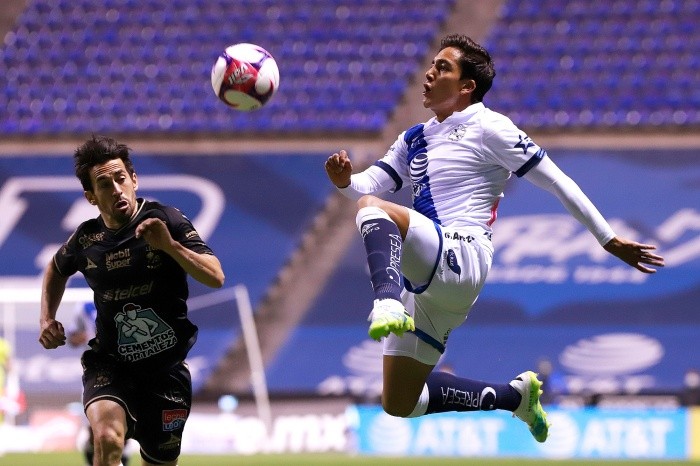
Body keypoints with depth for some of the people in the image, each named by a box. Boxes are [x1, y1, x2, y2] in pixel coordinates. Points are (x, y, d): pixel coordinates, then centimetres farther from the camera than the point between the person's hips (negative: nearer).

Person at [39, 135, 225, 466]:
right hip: (109, 364, 0)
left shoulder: (166, 221, -8)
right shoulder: (86, 239, 0)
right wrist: (47, 319, 11)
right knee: (108, 439, -31)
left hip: (166, 367, 0)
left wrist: (170, 245, -29)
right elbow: (57, 269, 25)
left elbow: (215, 278, -16)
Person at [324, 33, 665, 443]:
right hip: (426, 281, 8)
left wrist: (609, 239, -3)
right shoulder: (414, 140, 24)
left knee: (373, 209, -31)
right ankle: (515, 396, 22)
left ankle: (389, 303, -54)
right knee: (399, 405, 8)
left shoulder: (486, 128, 2)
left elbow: (556, 181, 0)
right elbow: (368, 185, 16)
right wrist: (346, 181, -9)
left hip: (461, 258, -8)